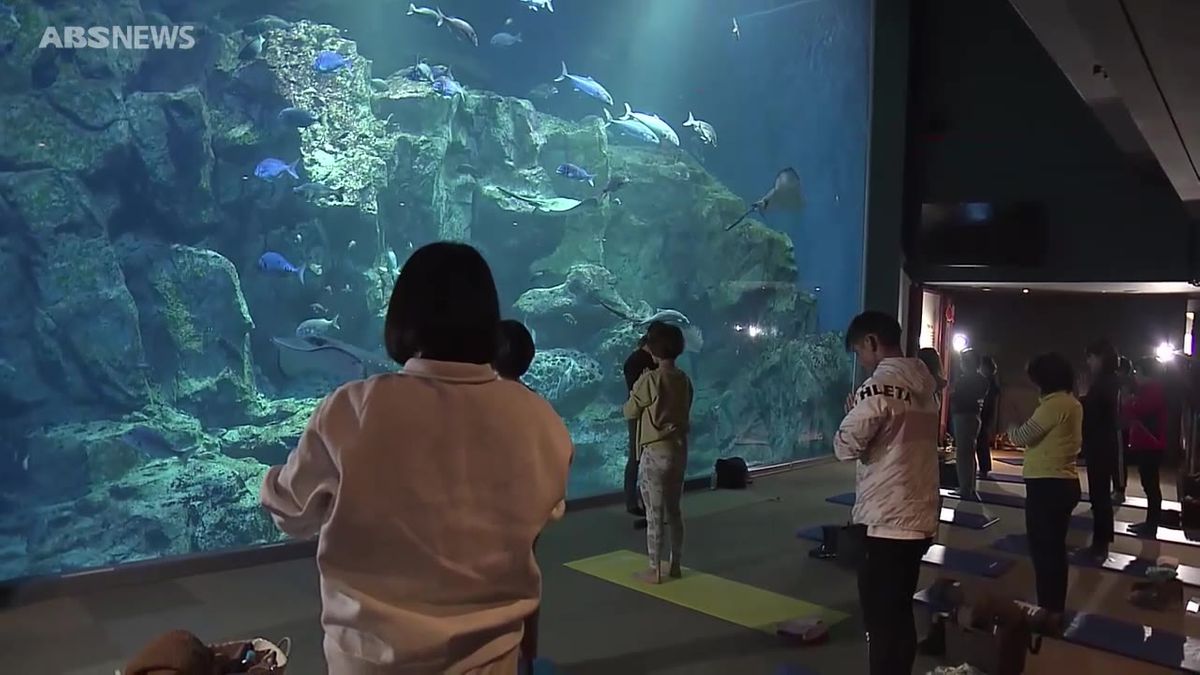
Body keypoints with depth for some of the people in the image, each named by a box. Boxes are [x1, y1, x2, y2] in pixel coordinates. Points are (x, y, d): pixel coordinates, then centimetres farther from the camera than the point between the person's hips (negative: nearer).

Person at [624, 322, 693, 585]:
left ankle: (655, 571, 10)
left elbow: (629, 413, -5)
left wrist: (636, 393, 11)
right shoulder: (684, 380, 4)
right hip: (679, 450, 7)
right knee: (674, 510, 16)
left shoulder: (650, 379, -16)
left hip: (655, 452, -7)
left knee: (654, 514, 2)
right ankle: (676, 565, 25)